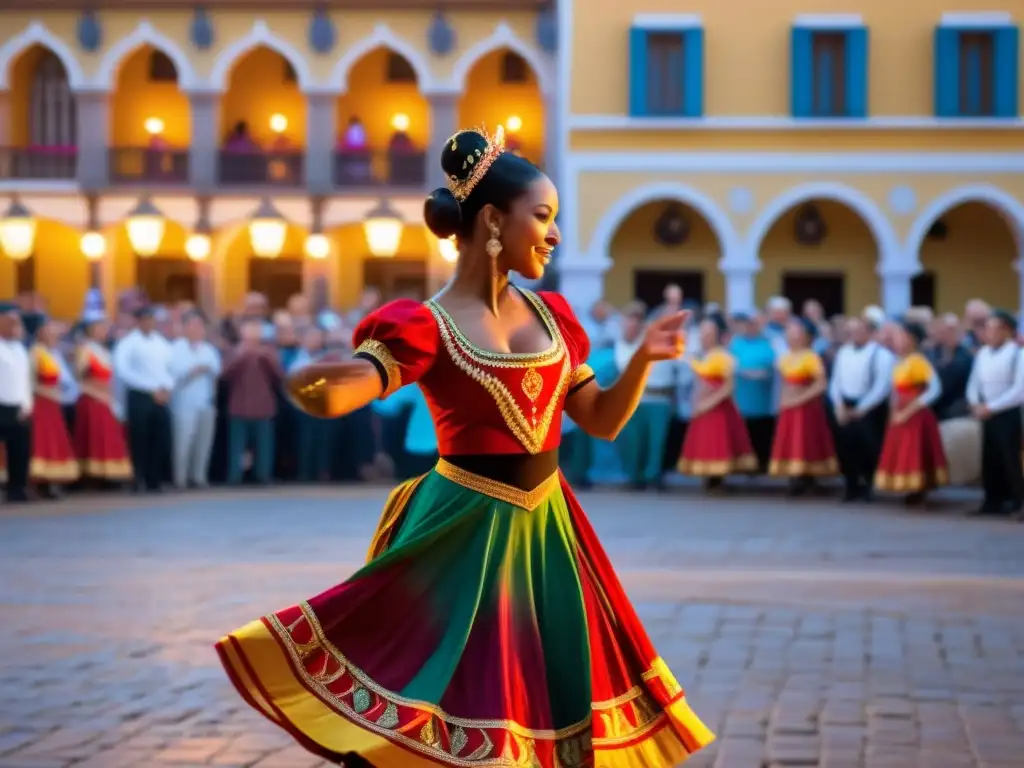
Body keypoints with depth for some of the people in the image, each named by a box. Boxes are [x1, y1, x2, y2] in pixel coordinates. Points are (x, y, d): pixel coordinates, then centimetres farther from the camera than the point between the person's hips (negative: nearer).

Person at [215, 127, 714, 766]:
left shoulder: (551, 315, 7)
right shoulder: (427, 328, -11)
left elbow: (602, 420, 11)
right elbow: (329, 394, -25)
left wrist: (643, 358, -5)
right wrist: (311, 382, -48)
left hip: (545, 530, 6)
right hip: (466, 535, -6)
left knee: (551, 701, 11)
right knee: (462, 696, -2)